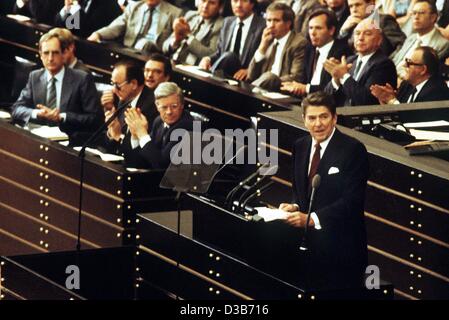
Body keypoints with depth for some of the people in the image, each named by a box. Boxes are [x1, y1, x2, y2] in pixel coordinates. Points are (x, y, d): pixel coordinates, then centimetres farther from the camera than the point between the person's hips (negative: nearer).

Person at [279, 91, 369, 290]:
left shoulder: (353, 150, -12)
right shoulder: (300, 147, 10)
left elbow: (352, 200, -18)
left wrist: (312, 219, -25)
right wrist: (294, 206, -3)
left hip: (340, 244, -6)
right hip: (310, 243, 6)